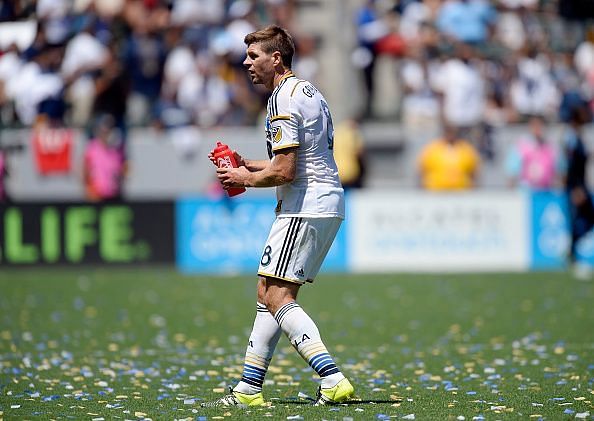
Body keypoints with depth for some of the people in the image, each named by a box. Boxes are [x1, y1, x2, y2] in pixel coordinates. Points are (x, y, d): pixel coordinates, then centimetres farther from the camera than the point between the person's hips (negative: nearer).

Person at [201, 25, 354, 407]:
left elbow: (283, 172, -20)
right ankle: (249, 389, 14)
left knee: (276, 297, -12)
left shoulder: (284, 100, -14)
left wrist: (245, 179, -3)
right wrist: (247, 165, 20)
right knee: (269, 293, 12)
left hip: (305, 209, -10)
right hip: (327, 204, 10)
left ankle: (333, 381, -21)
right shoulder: (308, 91, 19)